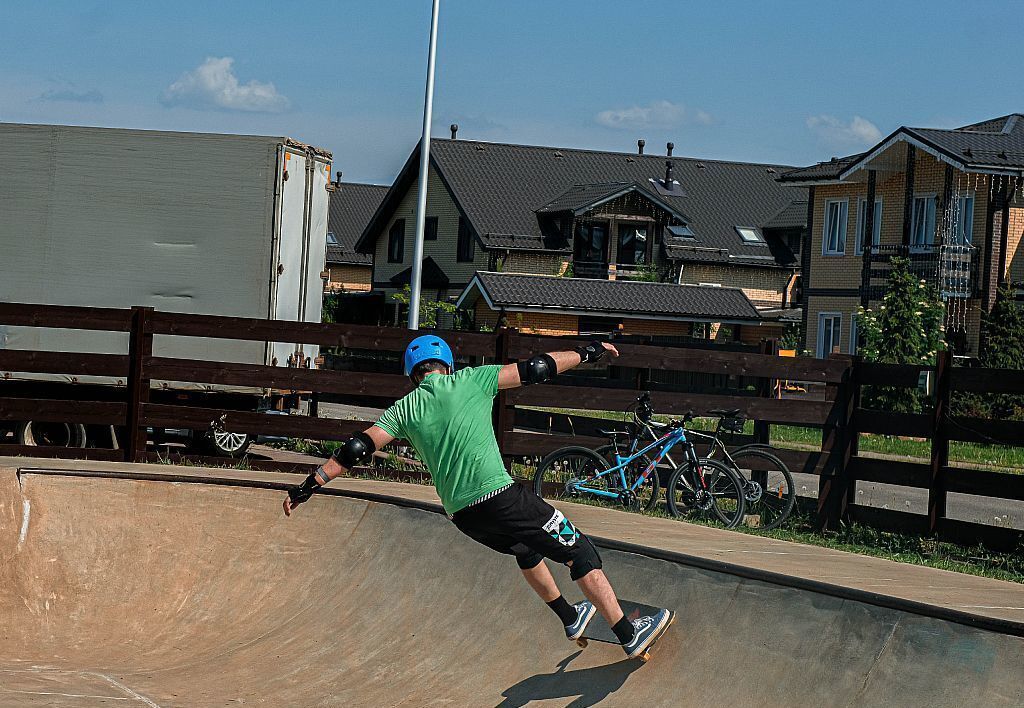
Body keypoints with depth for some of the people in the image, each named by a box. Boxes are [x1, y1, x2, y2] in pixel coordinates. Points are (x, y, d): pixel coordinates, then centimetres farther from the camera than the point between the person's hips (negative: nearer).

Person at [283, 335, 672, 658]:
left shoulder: (404, 409, 10)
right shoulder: (469, 381, 2)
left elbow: (357, 448, 4)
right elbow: (533, 370, 6)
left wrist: (309, 485, 8)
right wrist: (588, 353, 17)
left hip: (461, 515, 5)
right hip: (500, 496, -5)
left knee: (527, 548, 34)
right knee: (580, 553, 7)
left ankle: (570, 617, 42)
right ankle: (629, 634, 8)